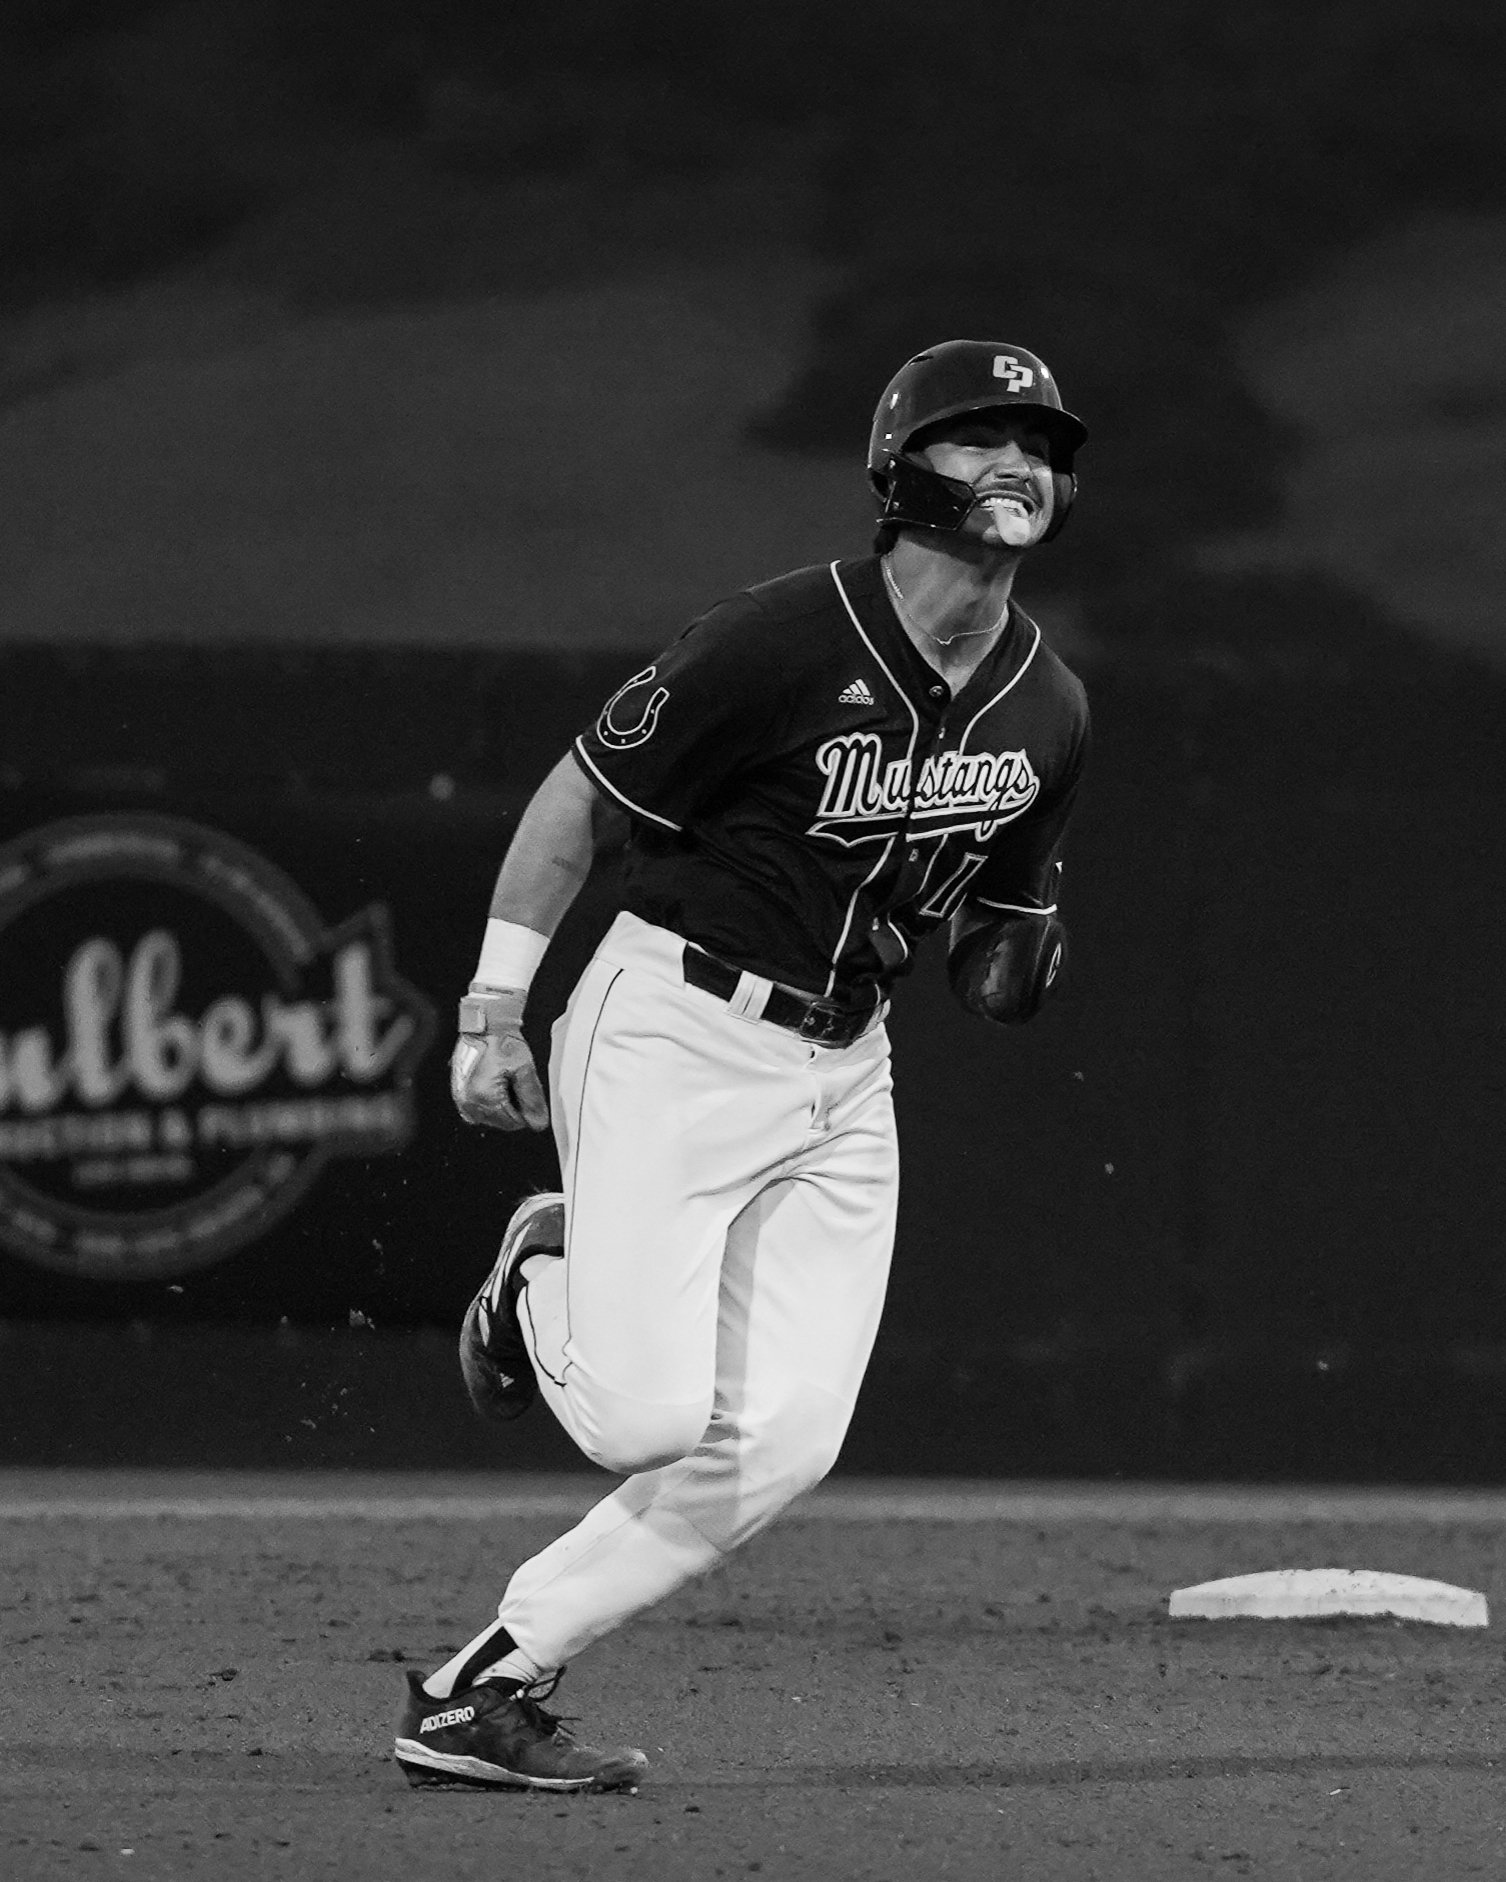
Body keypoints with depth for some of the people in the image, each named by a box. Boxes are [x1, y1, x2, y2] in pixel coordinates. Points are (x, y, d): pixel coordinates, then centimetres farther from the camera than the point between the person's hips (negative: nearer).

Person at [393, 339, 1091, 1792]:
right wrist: (492, 1015, -9)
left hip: (844, 1071, 6)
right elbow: (580, 797, -8)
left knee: (780, 1443, -6)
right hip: (673, 1030, -6)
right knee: (651, 1415, -17)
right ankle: (545, 1286, 19)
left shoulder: (1048, 715, 4)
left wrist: (1010, 947, -6)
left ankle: (478, 1694, 2)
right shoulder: (787, 641, -16)